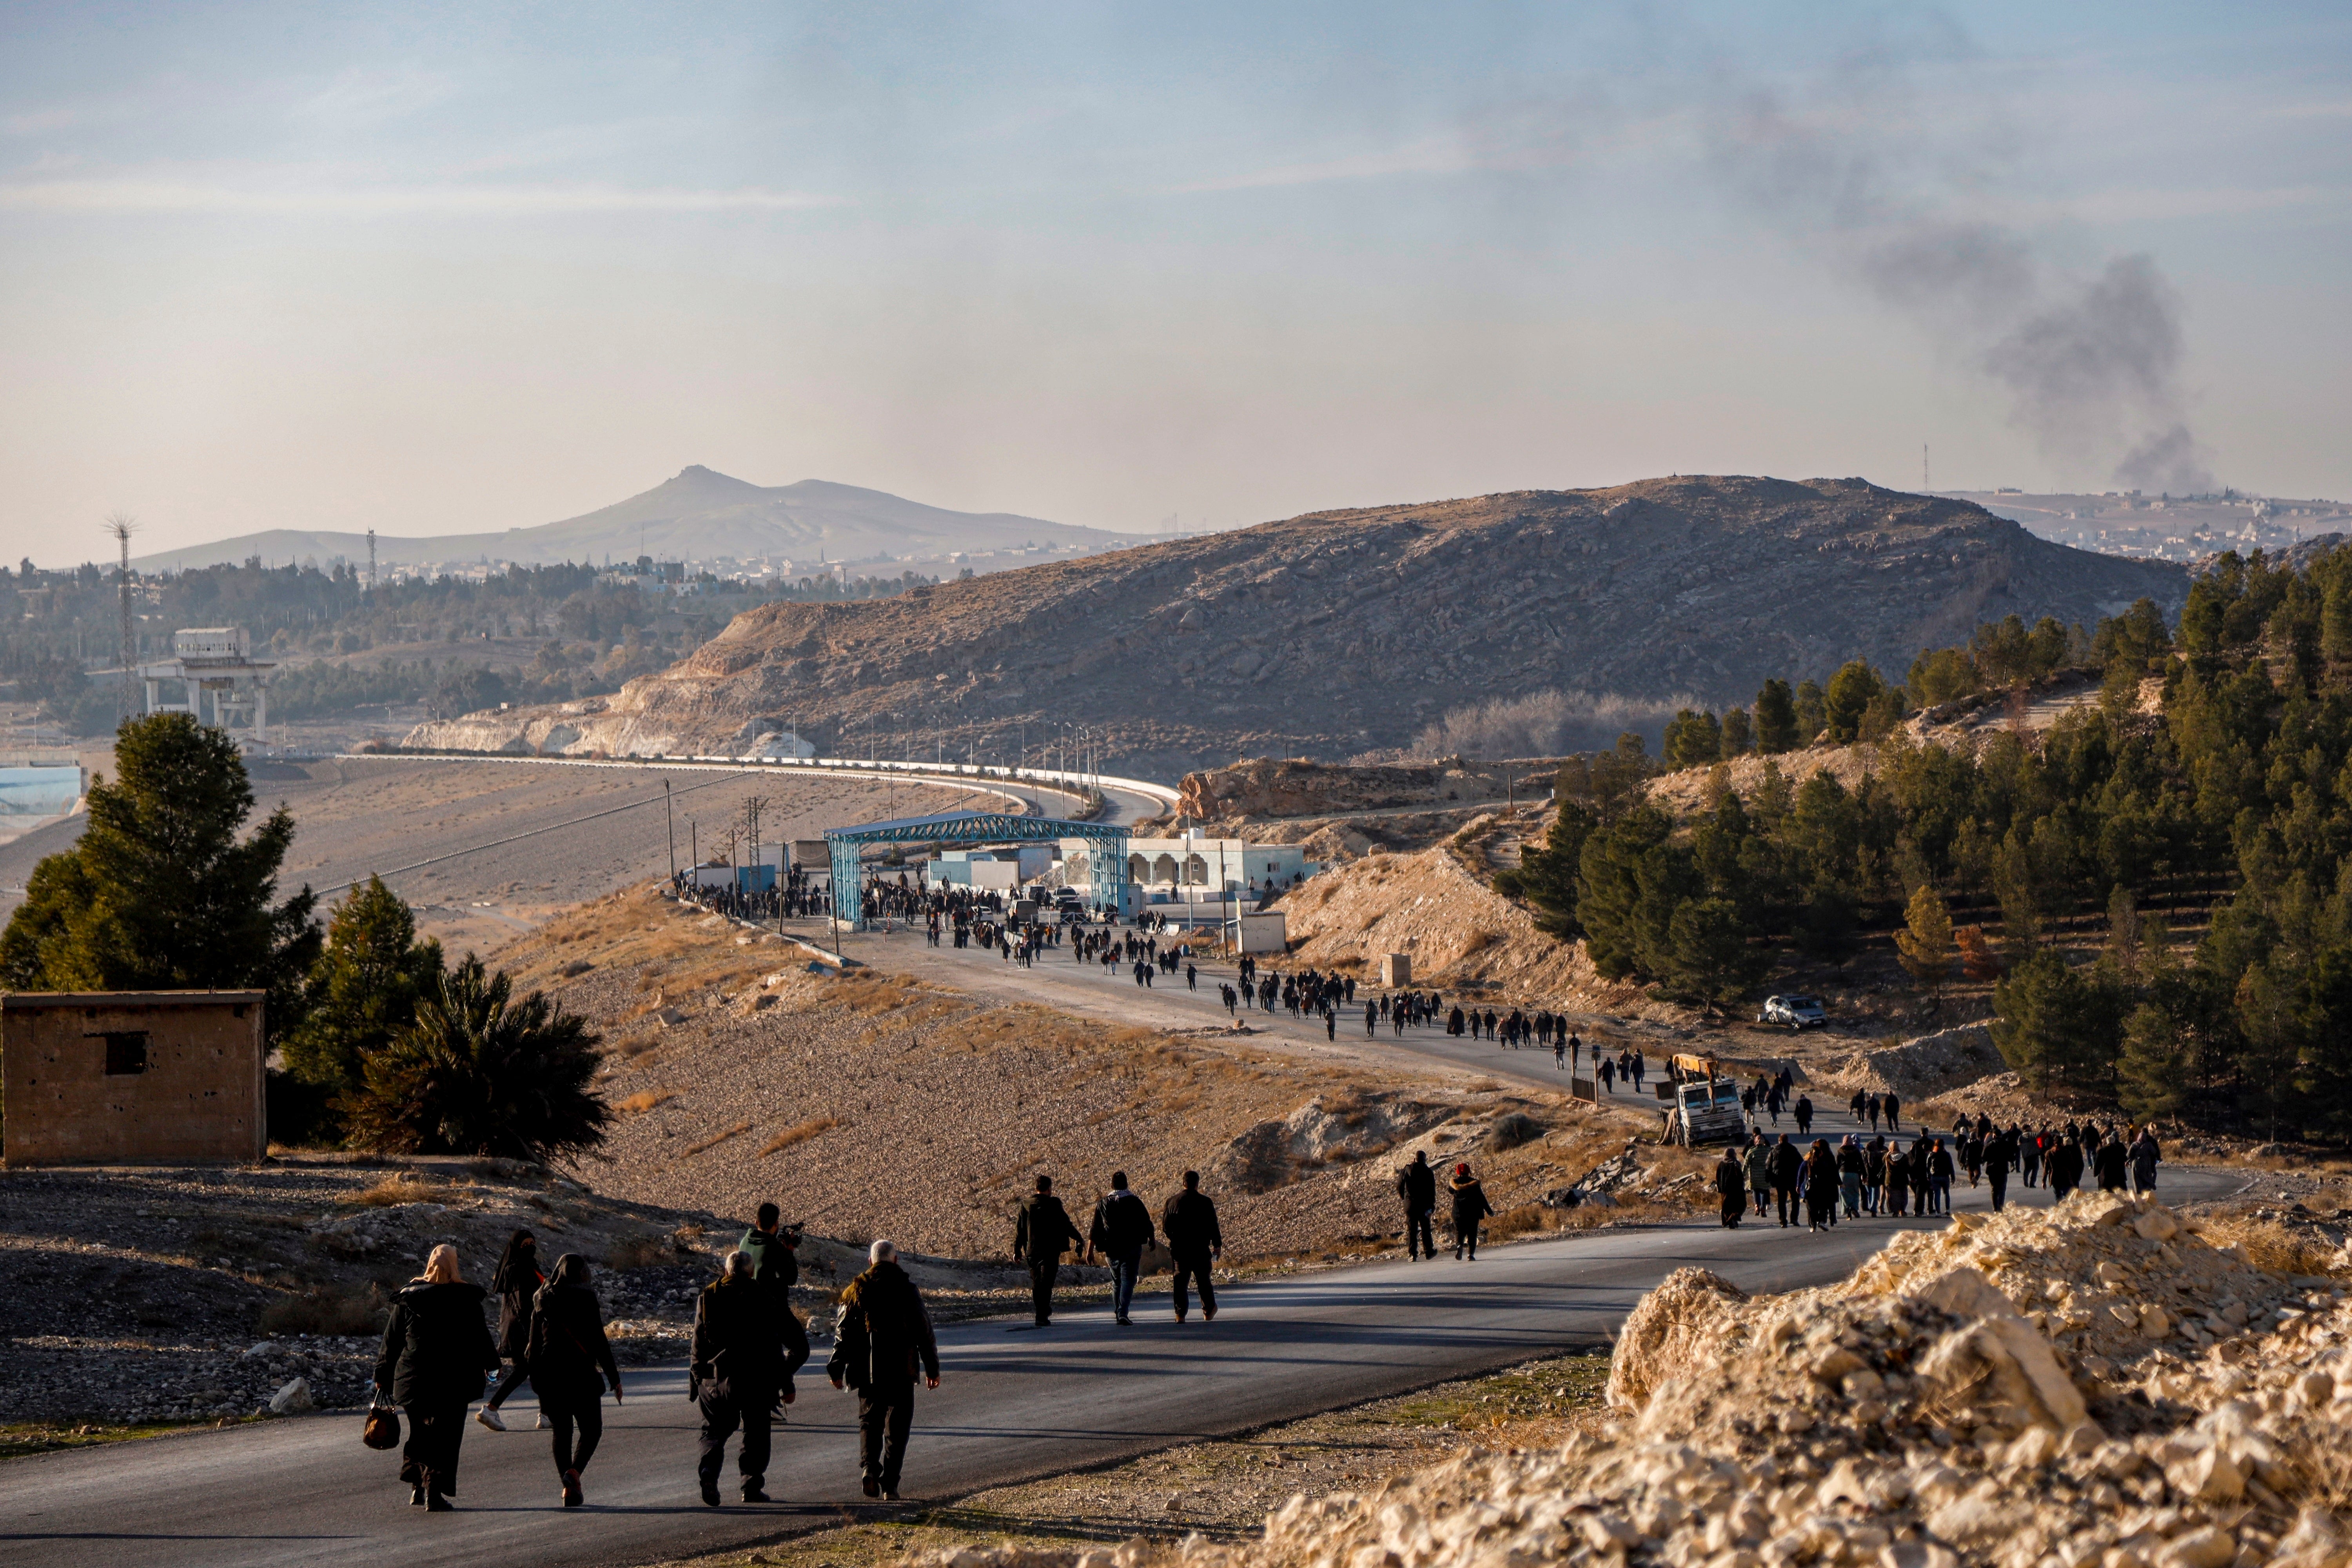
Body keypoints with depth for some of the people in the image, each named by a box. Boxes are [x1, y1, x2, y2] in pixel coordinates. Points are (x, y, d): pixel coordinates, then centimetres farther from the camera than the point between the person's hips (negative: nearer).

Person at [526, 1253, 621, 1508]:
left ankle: (568, 1487, 6)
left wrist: (536, 1382, 17)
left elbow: (534, 1343, 10)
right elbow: (598, 1341, -9)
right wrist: (614, 1379, -4)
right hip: (580, 1374, -4)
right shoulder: (585, 1298, -7)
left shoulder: (543, 1300, 7)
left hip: (549, 1375, 4)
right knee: (591, 1430, 7)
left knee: (562, 1432, 13)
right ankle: (574, 1471, -17)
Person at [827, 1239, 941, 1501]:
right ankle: (890, 1484, 2)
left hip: (867, 1371, 1)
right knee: (897, 1426, 7)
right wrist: (932, 1368, 10)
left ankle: (869, 1466, -11)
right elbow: (924, 1333, 1)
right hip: (901, 1371, -1)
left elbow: (843, 1333, 3)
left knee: (869, 1421, 13)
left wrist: (836, 1369, 10)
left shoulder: (857, 1290, 2)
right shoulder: (907, 1290, -2)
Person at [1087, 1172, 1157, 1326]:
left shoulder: (1103, 1203, 1)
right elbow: (1147, 1224, 3)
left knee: (1116, 1283, 17)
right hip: (1132, 1249, -2)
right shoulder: (1135, 1202, -4)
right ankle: (1123, 1313, -20)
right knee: (1128, 1281, -5)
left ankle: (1118, 1314, 22)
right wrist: (1151, 1240, 22)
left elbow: (1095, 1229, 3)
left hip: (1112, 1249, 3)